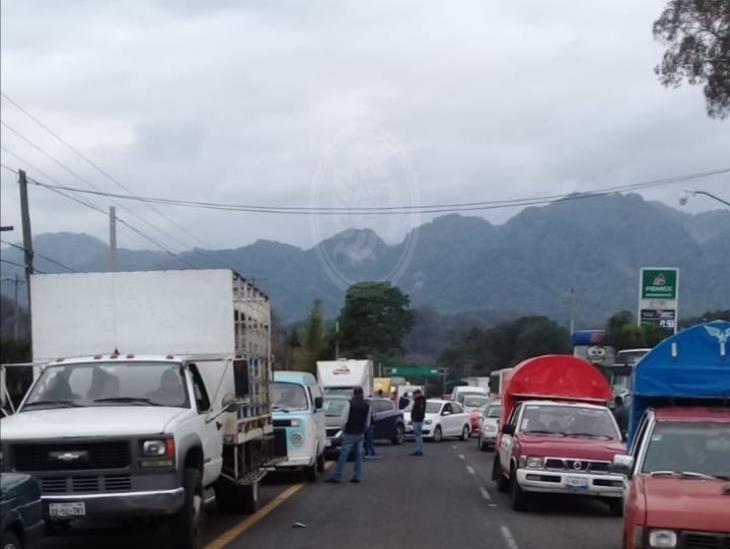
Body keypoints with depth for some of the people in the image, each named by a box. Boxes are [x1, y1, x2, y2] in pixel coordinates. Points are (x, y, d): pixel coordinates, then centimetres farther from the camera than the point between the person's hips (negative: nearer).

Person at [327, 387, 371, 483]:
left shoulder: (350, 403, -10)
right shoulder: (367, 405, 4)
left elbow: (345, 419, -11)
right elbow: (367, 422, 7)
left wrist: (343, 430, 3)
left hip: (350, 433, -4)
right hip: (360, 434, 4)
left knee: (343, 455, -4)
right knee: (359, 455, 9)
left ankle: (336, 476, -4)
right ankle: (357, 477, 8)